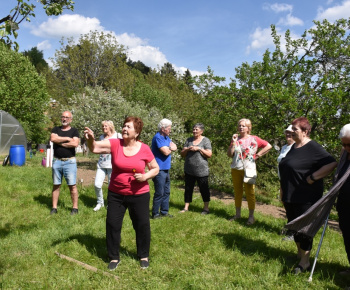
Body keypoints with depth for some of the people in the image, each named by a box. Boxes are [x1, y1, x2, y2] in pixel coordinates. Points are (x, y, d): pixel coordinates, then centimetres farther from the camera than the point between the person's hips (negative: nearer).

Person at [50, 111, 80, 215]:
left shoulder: (74, 131, 4)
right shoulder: (56, 129, 13)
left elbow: (75, 143, -13)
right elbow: (53, 138, -9)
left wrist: (60, 142, -7)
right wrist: (67, 138, -8)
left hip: (70, 161, -3)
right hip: (57, 161, 3)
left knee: (72, 185, -2)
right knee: (56, 185, 8)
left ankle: (75, 208, 5)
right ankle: (54, 208, 15)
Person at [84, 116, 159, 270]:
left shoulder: (144, 149, -8)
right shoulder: (115, 144, -8)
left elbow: (155, 168, 2)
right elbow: (95, 148, -18)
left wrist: (145, 176, -16)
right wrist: (90, 139, -39)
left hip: (139, 195, -1)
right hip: (115, 194, 1)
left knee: (142, 225, 10)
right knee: (112, 224, 7)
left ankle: (144, 256, 33)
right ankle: (114, 257, 27)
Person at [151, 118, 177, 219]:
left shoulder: (166, 137, 16)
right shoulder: (158, 138, -15)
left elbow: (175, 147, 10)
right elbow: (166, 152, -22)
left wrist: (169, 148, -10)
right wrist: (170, 148, -1)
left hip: (166, 169, 10)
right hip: (159, 169, -9)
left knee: (166, 192, 14)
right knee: (159, 193, -4)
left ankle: (164, 211, 24)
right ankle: (155, 213, 6)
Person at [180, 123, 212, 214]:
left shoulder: (206, 140, -1)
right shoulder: (189, 140, 10)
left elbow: (209, 154, -9)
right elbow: (182, 154, 9)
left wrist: (199, 149, -17)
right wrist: (187, 149, -11)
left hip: (201, 171, -4)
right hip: (189, 170, 4)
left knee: (204, 189, 4)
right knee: (188, 189, 10)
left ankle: (206, 208, 15)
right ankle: (186, 207, 20)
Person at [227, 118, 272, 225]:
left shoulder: (254, 139, -1)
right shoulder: (235, 139, 8)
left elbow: (268, 146, -1)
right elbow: (229, 155, 2)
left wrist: (258, 155, -5)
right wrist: (233, 143, -8)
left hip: (249, 169, -4)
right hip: (236, 169, 4)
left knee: (250, 193, -1)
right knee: (237, 192, 11)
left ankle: (251, 217, 6)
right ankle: (237, 214, 21)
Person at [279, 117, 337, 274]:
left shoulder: (313, 148, -14)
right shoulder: (293, 147, 12)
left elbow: (332, 163, -23)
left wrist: (314, 177, -22)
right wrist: (283, 191, 20)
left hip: (306, 197, -8)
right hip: (290, 196, 9)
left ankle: (305, 261, 14)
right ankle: (299, 253, 34)